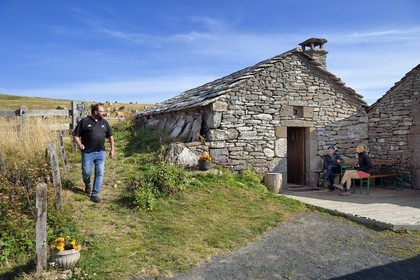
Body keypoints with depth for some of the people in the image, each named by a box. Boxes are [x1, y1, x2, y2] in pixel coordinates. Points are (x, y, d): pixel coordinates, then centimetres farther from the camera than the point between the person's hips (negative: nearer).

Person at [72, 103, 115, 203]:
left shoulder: (104, 122, 9)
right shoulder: (84, 121, -4)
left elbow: (110, 136, 18)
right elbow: (75, 135, 0)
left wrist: (112, 149, 13)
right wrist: (79, 144, -17)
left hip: (101, 152, 3)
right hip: (87, 152, -3)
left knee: (100, 173, 0)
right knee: (86, 172, 3)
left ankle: (95, 194, 10)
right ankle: (87, 185, 38)